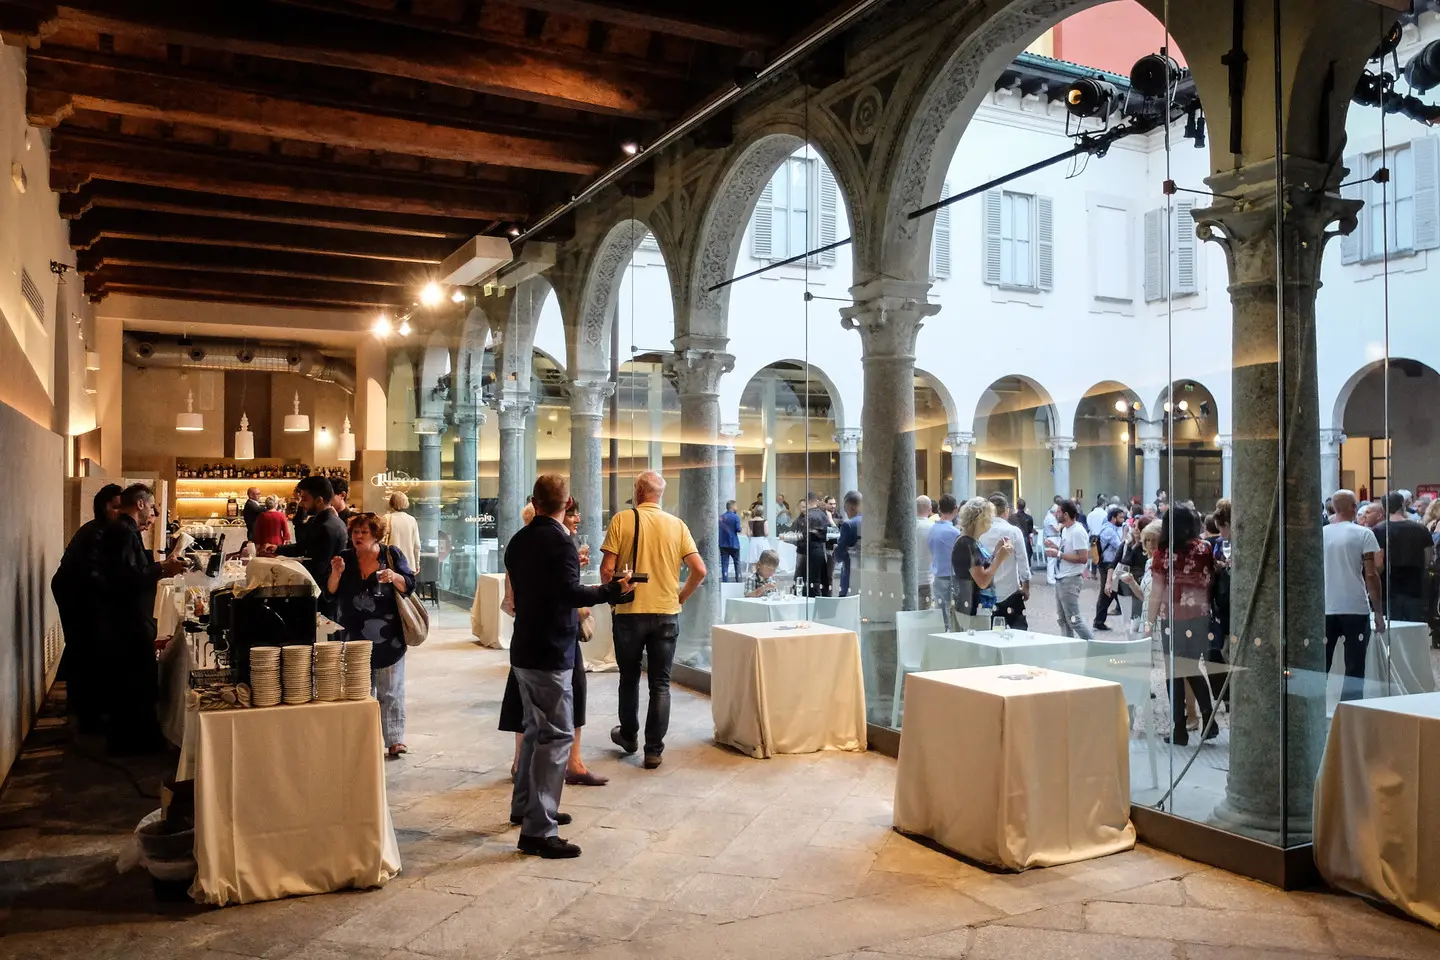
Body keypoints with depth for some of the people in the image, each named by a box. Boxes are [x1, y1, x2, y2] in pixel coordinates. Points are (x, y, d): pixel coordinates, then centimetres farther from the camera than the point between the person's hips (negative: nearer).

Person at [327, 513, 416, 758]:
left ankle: (395, 740, 5)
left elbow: (409, 585, -3)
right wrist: (336, 573, -16)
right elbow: (331, 593, 2)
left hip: (388, 638, -2)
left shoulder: (392, 555, -1)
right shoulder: (345, 558, 5)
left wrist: (394, 577, -22)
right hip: (354, 637, 3)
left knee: (390, 691, 1)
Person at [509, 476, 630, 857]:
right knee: (556, 737, -6)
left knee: (536, 729, 22)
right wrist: (612, 589, -18)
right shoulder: (560, 541, -17)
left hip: (524, 651, 9)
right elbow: (571, 593, -27)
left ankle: (525, 806, 35)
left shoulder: (518, 540, 8)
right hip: (551, 654, -9)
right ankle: (539, 830, -5)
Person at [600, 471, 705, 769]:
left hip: (629, 612, -1)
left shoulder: (622, 520, -6)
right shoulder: (677, 525, 1)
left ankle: (628, 736, 34)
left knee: (629, 678, 18)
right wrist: (681, 597, 11)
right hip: (667, 614, 1)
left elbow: (607, 570, -10)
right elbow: (699, 570, -4)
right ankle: (654, 750, 9)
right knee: (660, 683, 9)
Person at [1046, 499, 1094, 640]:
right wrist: (1055, 547, 6)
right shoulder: (1065, 529, 11)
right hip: (1060, 579, 10)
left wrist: (1058, 554, -22)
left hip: (1070, 581, -10)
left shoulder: (1078, 532, -18)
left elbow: (1083, 558, -23)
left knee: (1073, 619, -6)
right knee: (1062, 619, 15)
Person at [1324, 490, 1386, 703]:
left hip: (1325, 609, 3)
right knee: (1354, 668, 3)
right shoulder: (1363, 534, -4)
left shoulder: (1320, 534, 5)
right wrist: (1379, 612, -2)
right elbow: (1371, 575, -8)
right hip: (1355, 608, -3)